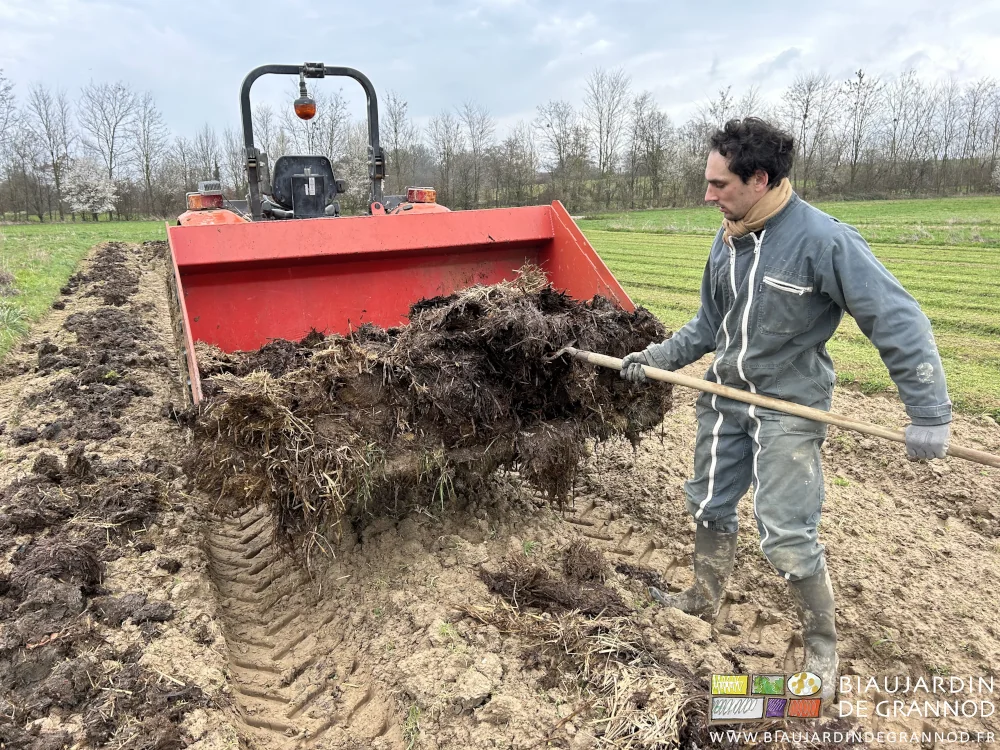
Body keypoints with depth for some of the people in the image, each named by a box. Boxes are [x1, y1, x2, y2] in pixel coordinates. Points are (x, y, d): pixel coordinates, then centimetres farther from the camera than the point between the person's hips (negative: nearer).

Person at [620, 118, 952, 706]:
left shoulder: (824, 240, -21)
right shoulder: (728, 240, 0)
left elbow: (899, 322, -19)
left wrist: (929, 413, -21)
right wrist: (656, 357, 5)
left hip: (788, 408, -6)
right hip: (725, 396, 7)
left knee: (788, 536, -4)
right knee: (710, 505, 17)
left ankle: (823, 648, 21)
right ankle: (705, 602, 41)